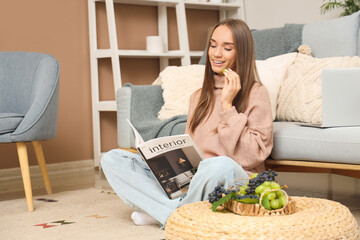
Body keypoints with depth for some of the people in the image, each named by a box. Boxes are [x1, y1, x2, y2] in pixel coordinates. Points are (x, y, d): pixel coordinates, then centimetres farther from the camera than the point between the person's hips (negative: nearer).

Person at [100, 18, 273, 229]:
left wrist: (227, 106, -12)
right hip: (191, 183, 5)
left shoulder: (256, 94, 0)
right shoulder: (199, 97, 18)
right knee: (112, 159, -5)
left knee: (221, 166, -42)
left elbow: (252, 156, -11)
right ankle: (178, 209, -22)